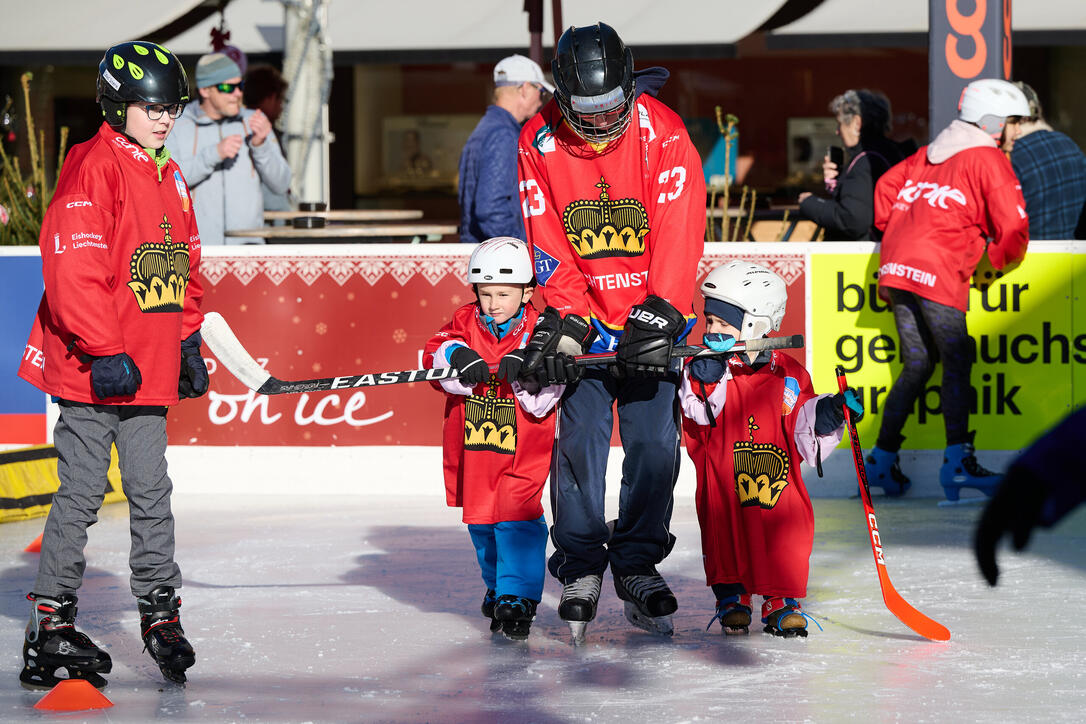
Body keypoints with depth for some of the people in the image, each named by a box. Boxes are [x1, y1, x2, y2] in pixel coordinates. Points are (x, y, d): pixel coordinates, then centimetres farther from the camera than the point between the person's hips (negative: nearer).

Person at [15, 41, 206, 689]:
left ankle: (161, 612, 17)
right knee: (82, 494, -3)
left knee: (151, 491, 9)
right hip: (91, 369, -7)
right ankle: (51, 624, 5)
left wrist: (189, 344, 18)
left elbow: (185, 267, 24)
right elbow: (73, 269, -20)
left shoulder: (170, 178, 15)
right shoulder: (93, 168, -13)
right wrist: (105, 353, -20)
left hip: (149, 369, 7)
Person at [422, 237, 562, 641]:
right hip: (471, 447, 4)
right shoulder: (465, 322, 1)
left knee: (516, 516, -16)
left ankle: (517, 597, -9)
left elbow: (543, 403, -13)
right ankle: (497, 585, 39)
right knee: (481, 520, 17)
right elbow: (435, 352, -14)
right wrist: (456, 355, -34)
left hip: (523, 448, -4)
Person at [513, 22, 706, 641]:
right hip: (582, 318, 1)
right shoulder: (539, 144, -6)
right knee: (578, 439, -7)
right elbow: (549, 244, -6)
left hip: (651, 317, -1)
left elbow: (679, 233, -15)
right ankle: (581, 567, 5)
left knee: (654, 443, -4)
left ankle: (638, 563, 11)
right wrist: (565, 323, -16)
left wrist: (659, 315, -22)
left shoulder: (663, 134, -11)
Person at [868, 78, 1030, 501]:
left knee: (917, 365, 12)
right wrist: (999, 259, 14)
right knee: (957, 361, -11)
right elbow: (1012, 227, -6)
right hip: (938, 273, -8)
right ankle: (958, 461, -23)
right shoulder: (987, 160, 0)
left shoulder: (929, 154, 23)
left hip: (897, 266, 8)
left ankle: (882, 459, 12)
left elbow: (887, 187, 26)